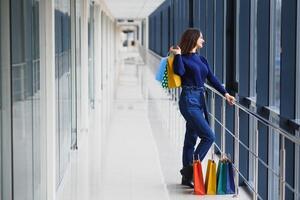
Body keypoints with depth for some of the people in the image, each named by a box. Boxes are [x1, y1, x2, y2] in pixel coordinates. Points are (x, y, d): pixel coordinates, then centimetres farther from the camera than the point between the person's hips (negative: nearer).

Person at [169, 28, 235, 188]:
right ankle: (190, 168, -6)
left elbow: (212, 79, 12)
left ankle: (187, 177, 16)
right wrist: (177, 55, -17)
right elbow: (180, 72, -25)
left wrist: (225, 93, 4)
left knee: (191, 139, 10)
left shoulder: (201, 59, 15)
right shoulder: (183, 58, -5)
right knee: (209, 136, -14)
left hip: (199, 100, 8)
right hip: (189, 100, -8)